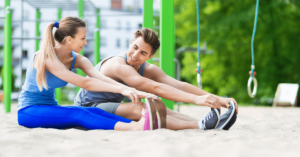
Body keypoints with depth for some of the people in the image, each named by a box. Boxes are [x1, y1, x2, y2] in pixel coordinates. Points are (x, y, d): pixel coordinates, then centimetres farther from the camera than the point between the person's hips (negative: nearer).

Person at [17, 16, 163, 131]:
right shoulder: (46, 58, -21)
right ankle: (133, 128, -54)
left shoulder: (77, 59, 3)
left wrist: (133, 91, -30)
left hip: (50, 108, 7)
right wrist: (121, 89, -36)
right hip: (28, 111, -7)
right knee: (79, 114, -33)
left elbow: (102, 78, -14)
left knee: (94, 111, -23)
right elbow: (84, 83, -28)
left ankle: (140, 124, -46)